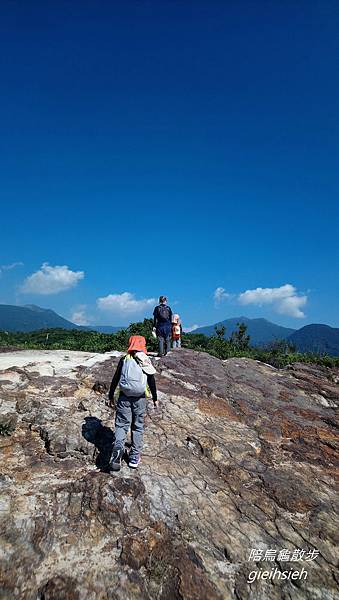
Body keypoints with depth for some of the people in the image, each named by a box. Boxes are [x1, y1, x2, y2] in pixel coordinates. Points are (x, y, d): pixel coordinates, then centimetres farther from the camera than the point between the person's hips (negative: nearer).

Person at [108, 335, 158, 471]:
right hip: (140, 398, 1)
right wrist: (155, 398, 15)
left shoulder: (124, 359, 1)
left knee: (121, 424, 8)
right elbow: (151, 381, 4)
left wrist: (111, 396, 12)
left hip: (124, 397, -1)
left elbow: (115, 379, 2)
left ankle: (118, 447, -19)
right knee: (138, 426, 13)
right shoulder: (147, 361, 2)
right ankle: (134, 457, 17)